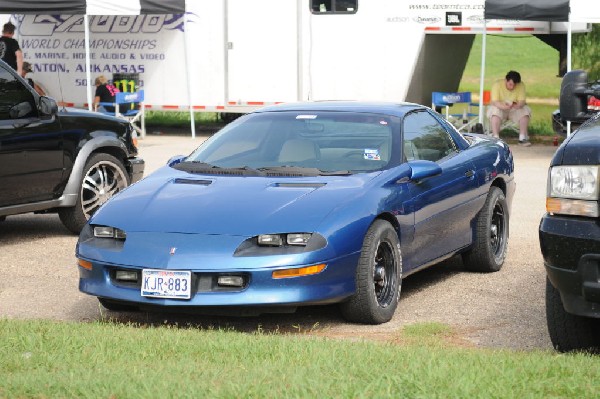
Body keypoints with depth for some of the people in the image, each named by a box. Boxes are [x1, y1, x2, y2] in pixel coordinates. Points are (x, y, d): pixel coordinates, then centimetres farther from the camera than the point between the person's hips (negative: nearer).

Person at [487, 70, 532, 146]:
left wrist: (518, 105, -40)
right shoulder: (497, 84, -18)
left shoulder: (521, 85, -11)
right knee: (495, 111, -35)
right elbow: (494, 102, -25)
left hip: (515, 109, 2)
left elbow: (522, 101, -15)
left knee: (525, 111, -25)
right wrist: (503, 106, -46)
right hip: (500, 108, -2)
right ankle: (495, 138, -34)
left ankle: (522, 138, -21)